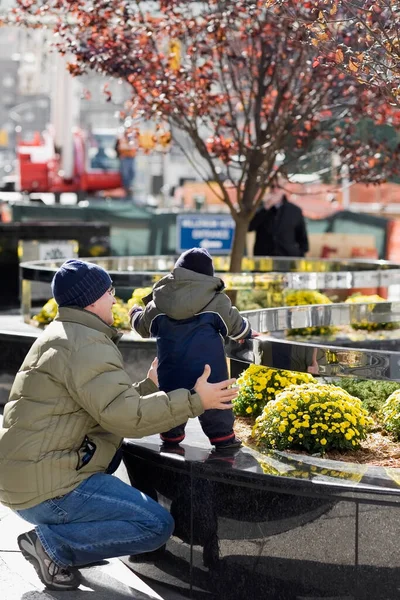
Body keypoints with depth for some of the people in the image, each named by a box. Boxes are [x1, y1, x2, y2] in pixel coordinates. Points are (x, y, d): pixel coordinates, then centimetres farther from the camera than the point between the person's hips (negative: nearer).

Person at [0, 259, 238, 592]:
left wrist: (150, 387, 22)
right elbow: (125, 416, -22)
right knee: (158, 525, -8)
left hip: (30, 472, 10)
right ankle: (51, 542, -6)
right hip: (48, 487, -10)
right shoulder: (86, 344, -15)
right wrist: (195, 401, -18)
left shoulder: (64, 336, 18)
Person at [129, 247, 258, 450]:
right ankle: (222, 436, 9)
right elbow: (234, 323, 9)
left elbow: (143, 327, 19)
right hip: (207, 368, -2)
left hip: (171, 370, 2)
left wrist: (135, 314, 43)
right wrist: (247, 333, 33)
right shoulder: (216, 300, -3)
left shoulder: (160, 301, 4)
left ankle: (171, 435, 23)